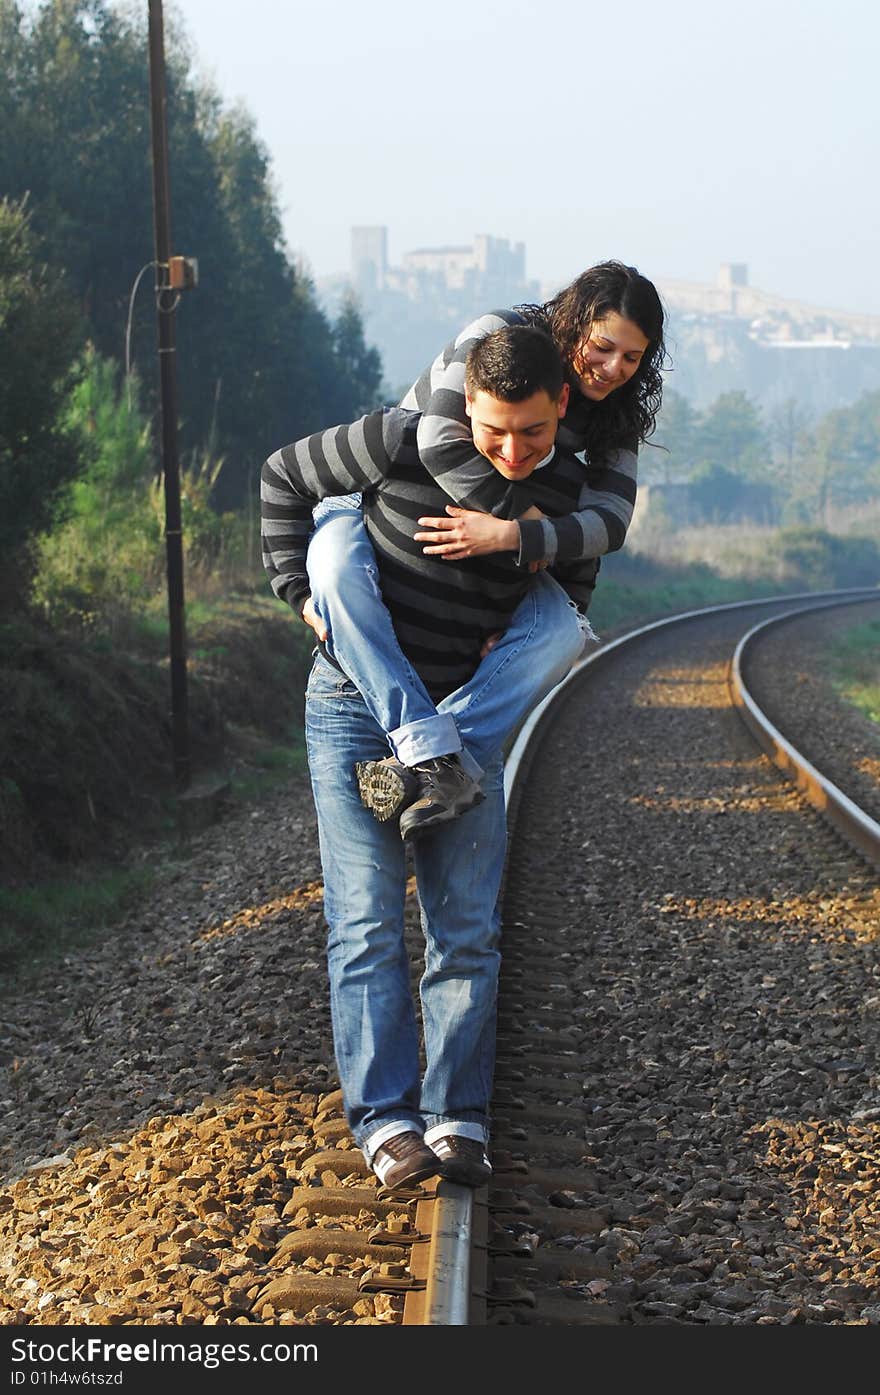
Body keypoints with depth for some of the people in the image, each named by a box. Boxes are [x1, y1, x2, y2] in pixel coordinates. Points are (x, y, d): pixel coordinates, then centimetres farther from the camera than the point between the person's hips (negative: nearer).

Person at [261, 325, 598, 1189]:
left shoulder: (571, 491, -4)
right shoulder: (401, 444, -16)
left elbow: (571, 581, 18)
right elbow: (284, 478, 0)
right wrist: (301, 591, -6)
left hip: (461, 720, 3)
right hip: (353, 709, -3)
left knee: (468, 929, -1)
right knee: (367, 926, -8)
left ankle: (457, 1118, 5)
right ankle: (385, 1120, -9)